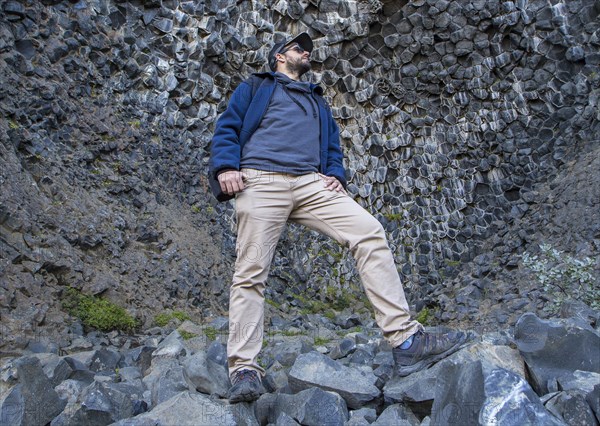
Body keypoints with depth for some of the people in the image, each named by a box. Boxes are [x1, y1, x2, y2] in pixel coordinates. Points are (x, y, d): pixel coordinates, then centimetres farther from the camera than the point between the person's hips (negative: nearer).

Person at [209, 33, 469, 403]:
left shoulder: (317, 100, 36)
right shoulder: (255, 87, 24)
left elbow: (333, 146, 29)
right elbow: (227, 128, 12)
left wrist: (335, 174, 6)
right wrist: (225, 166, -7)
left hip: (311, 183, 3)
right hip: (261, 181, -3)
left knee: (370, 232, -16)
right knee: (251, 272, -13)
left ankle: (406, 341, -19)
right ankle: (244, 370, -9)